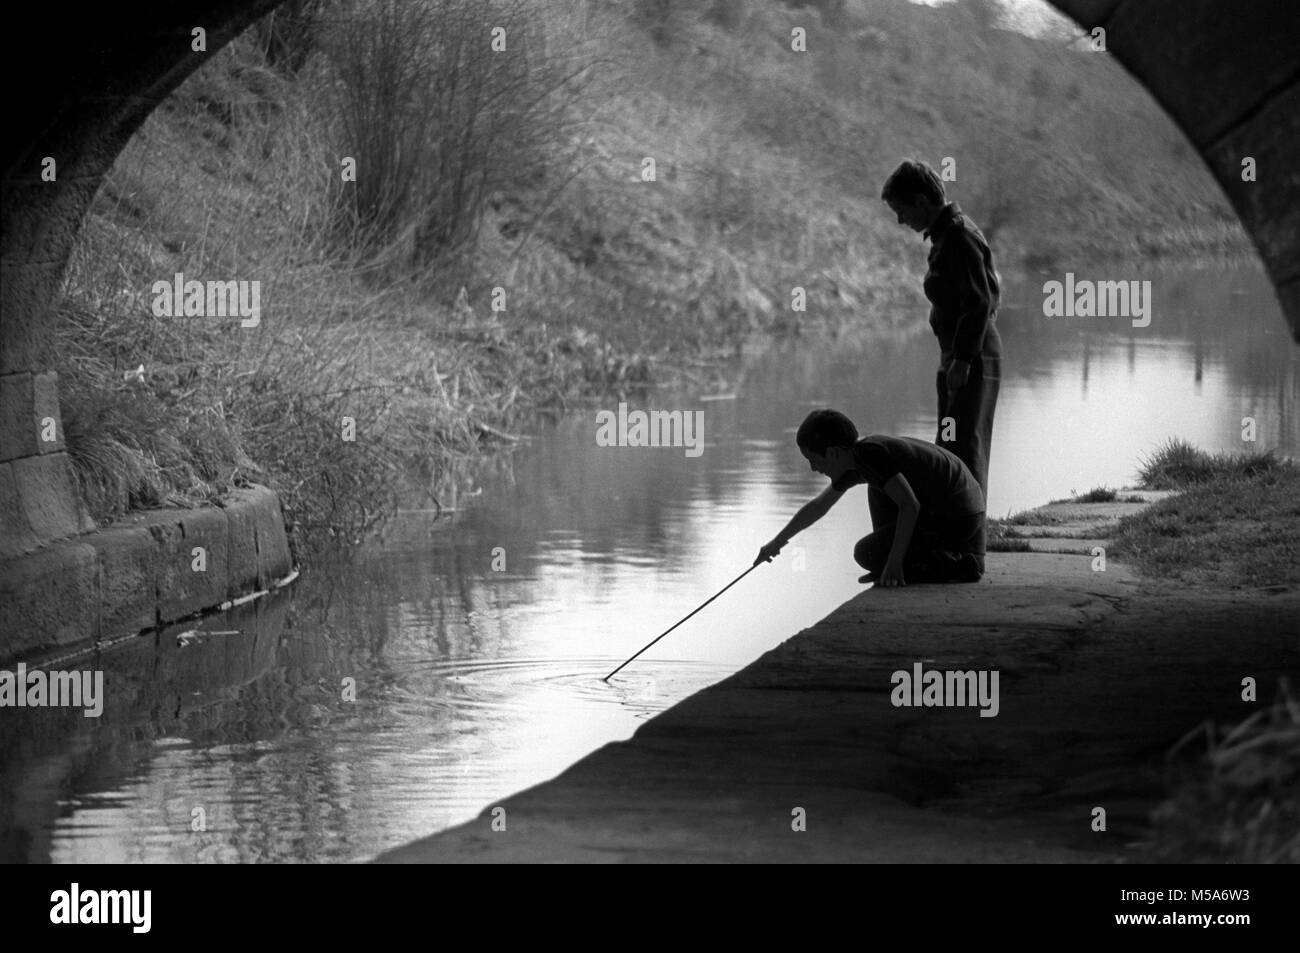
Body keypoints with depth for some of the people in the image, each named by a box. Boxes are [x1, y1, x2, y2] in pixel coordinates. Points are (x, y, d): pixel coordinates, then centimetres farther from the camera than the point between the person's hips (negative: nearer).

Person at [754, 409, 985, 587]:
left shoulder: (870, 454, -18)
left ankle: (956, 567, -11)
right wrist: (777, 542, 35)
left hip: (956, 518, -9)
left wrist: (894, 562, -24)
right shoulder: (853, 465, 11)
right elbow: (817, 507, 26)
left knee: (866, 554, -5)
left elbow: (910, 505, -25)